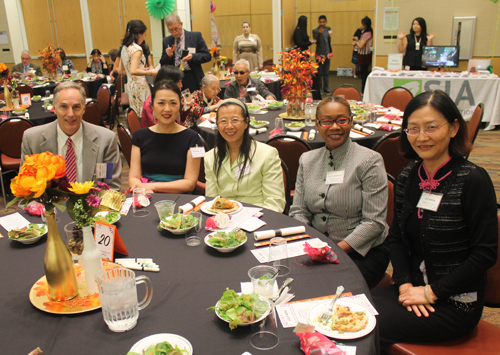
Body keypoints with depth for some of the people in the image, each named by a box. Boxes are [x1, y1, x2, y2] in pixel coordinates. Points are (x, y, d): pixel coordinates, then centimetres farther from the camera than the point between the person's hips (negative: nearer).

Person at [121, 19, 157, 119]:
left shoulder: (124, 48, 12)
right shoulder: (137, 49, -15)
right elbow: (133, 71, -25)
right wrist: (151, 73, -16)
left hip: (130, 84, 9)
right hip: (139, 86, -9)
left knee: (135, 115, 11)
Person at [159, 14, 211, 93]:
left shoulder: (196, 36, 3)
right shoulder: (166, 41, 12)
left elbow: (207, 56, -1)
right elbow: (162, 64, 12)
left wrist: (193, 57, -17)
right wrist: (168, 56, -9)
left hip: (192, 79, -2)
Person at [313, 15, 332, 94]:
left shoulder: (328, 29, 8)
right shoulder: (315, 31, -8)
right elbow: (316, 41, -20)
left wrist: (330, 51, 16)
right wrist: (319, 33, -32)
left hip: (327, 53, 5)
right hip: (320, 53, -5)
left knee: (326, 72, 9)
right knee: (319, 72, 1)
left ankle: (326, 88, 17)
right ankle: (319, 88, 8)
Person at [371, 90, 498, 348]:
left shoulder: (473, 180, -13)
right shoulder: (407, 177, 4)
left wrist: (431, 293, -14)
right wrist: (405, 284, -6)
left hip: (456, 302, -5)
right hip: (414, 288, 5)